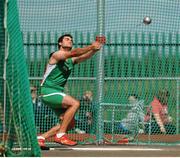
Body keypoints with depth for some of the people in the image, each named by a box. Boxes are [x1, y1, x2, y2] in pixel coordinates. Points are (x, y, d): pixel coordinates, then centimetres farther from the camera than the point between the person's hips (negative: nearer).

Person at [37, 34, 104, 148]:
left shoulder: (71, 60, 14)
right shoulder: (56, 55, -7)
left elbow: (84, 56, -4)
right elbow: (73, 53, -26)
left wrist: (94, 50, -23)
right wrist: (91, 47, -31)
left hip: (57, 93, 9)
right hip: (48, 91, -8)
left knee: (71, 123, 2)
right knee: (75, 103, -24)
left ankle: (40, 138, 8)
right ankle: (60, 135, -22)